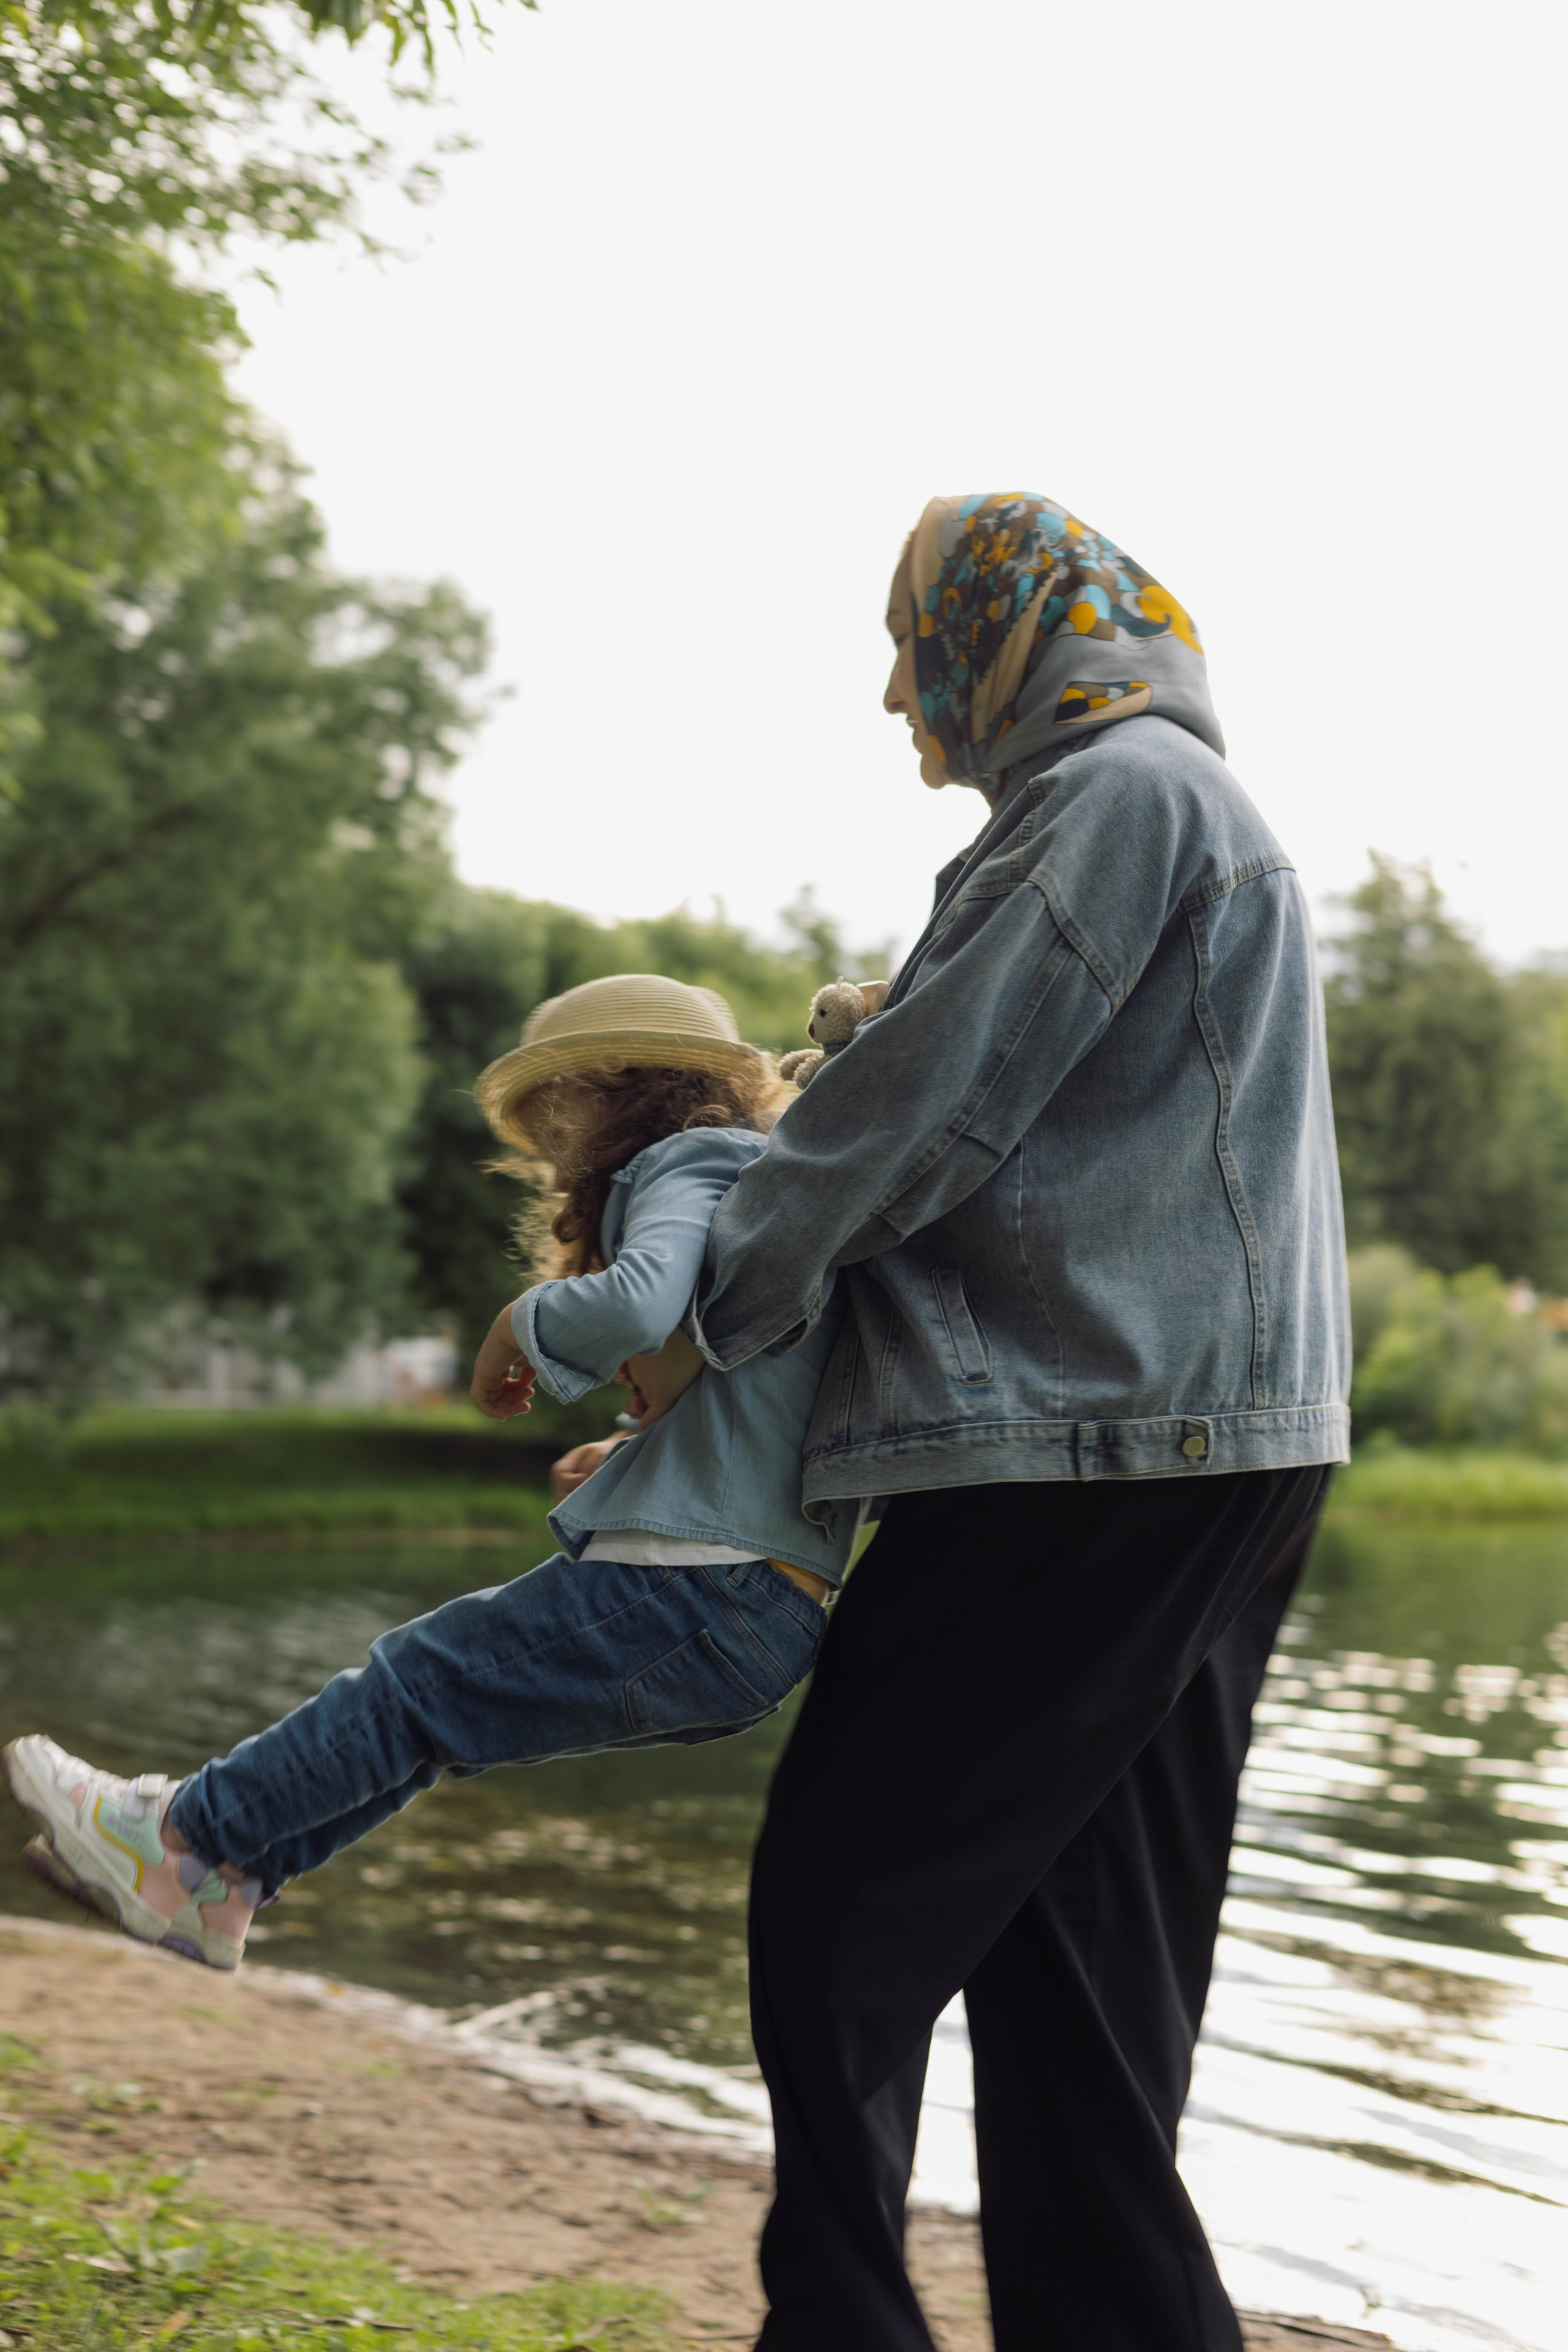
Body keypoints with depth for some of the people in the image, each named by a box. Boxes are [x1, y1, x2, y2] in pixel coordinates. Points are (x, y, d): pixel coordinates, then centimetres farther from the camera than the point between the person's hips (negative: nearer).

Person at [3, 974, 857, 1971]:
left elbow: (636, 1301, -28)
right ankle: (211, 1883, 22)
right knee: (438, 1688, 16)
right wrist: (635, 1456, 14)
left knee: (423, 1678, 3)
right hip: (761, 1623, 9)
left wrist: (523, 1328, -9)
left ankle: (182, 1835, 17)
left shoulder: (687, 1166, -6)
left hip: (698, 1593, -9)